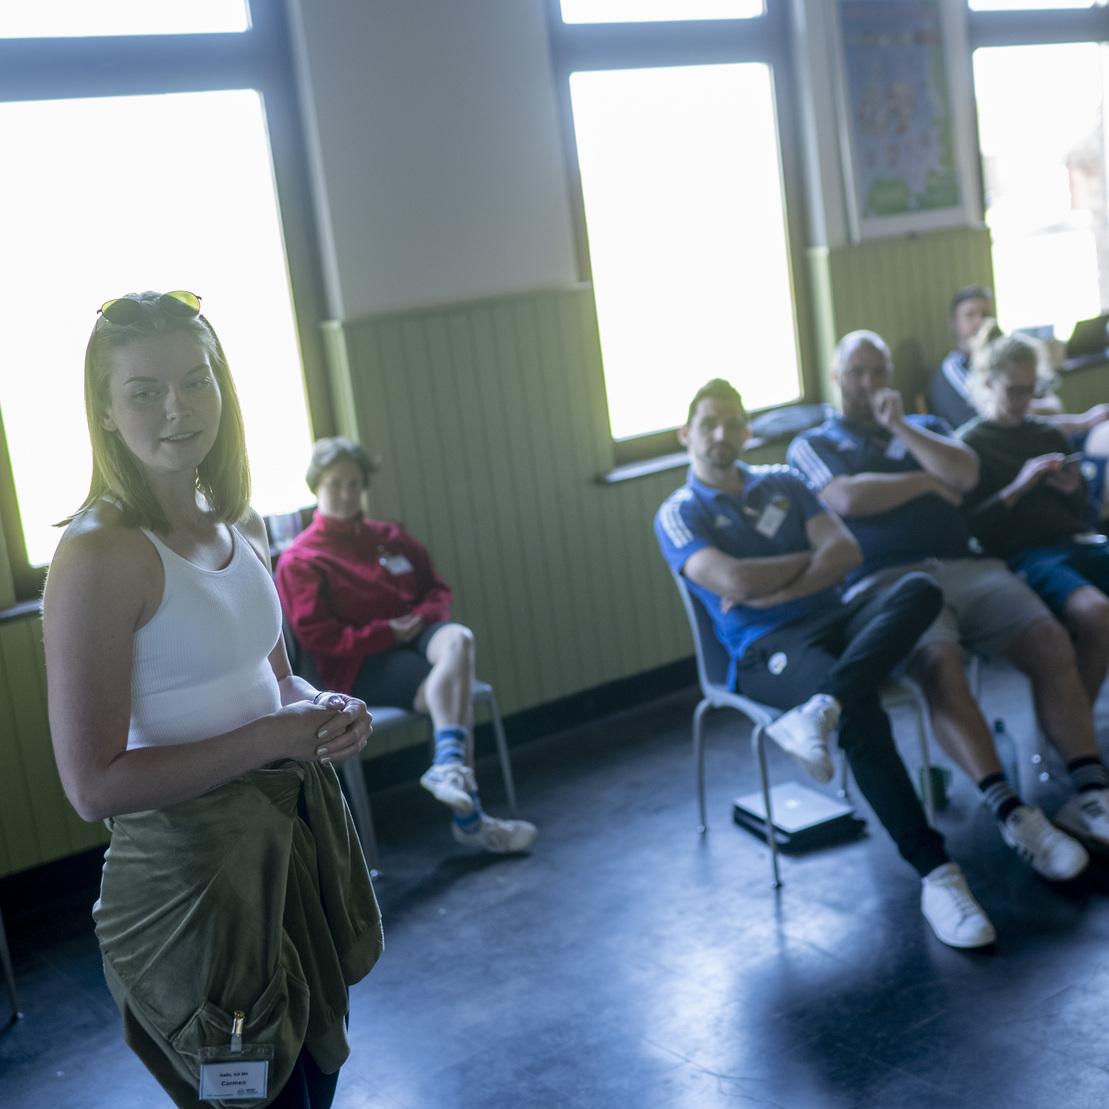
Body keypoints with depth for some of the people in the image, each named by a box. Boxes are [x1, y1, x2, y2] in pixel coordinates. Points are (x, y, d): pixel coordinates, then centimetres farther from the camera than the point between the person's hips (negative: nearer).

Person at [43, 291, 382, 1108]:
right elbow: (93, 785, -22)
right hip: (192, 866, -8)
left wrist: (327, 711, -5)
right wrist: (270, 737, -22)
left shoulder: (240, 526, 4)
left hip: (296, 831, 8)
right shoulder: (101, 554, -20)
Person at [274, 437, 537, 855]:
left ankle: (448, 765, -43)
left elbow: (437, 588, 21)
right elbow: (317, 636, -9)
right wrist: (387, 632, -16)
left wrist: (423, 616, -4)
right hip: (361, 664, -5)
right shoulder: (299, 561, 1)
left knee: (458, 637, -32)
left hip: (415, 636, 5)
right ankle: (468, 816, -36)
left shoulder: (389, 536, 20)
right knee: (452, 692, -31)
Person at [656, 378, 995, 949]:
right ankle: (935, 872, -32)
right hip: (765, 648, -5)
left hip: (836, 619, 5)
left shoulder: (782, 482, 21)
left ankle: (816, 712, -45)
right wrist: (811, 558, 2)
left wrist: (776, 591, -8)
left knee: (921, 588, -27)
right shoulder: (679, 514, 5)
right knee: (861, 714, -35)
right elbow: (734, 583, -12)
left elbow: (847, 549, 6)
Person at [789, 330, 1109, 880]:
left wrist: (900, 425, 2)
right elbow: (848, 499, -5)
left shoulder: (926, 425, 28)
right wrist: (928, 482, 6)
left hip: (964, 565, 4)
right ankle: (1012, 815, -34)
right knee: (940, 663, -34)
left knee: (1052, 643, -21)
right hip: (886, 579, -4)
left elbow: (965, 474, 6)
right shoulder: (813, 444, 17)